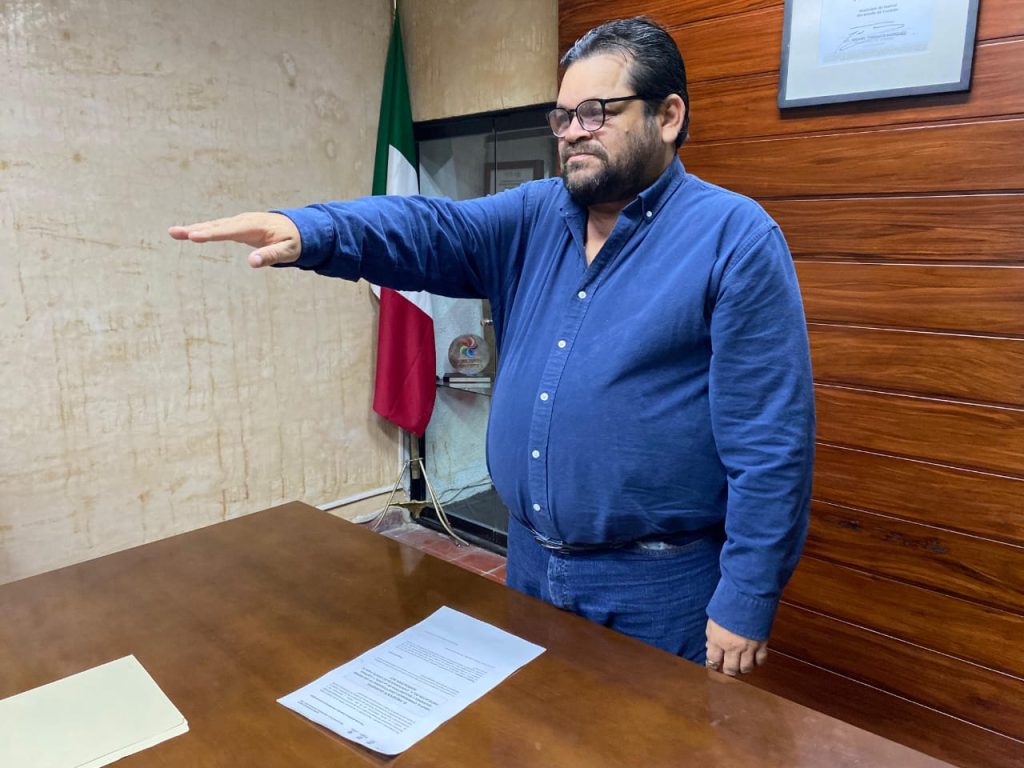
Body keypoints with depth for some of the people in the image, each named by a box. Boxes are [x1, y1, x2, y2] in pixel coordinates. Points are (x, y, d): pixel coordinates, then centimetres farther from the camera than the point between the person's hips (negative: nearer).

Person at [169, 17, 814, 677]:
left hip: (657, 583, -5)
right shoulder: (536, 218, 5)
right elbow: (427, 231, -9)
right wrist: (306, 231, -28)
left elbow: (771, 443, -15)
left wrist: (746, 604, -14)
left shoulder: (736, 239, -13)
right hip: (529, 559, 6)